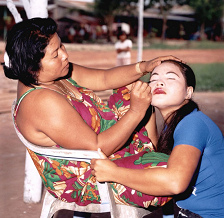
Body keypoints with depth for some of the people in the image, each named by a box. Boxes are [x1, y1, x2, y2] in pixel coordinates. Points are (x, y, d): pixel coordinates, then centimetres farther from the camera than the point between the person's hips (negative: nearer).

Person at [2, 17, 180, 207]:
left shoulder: (51, 75, -4)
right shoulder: (43, 102, -34)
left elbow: (104, 79, 3)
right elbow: (98, 148, -31)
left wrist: (142, 67, -11)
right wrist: (137, 112, -29)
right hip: (84, 184, -10)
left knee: (130, 86, 16)